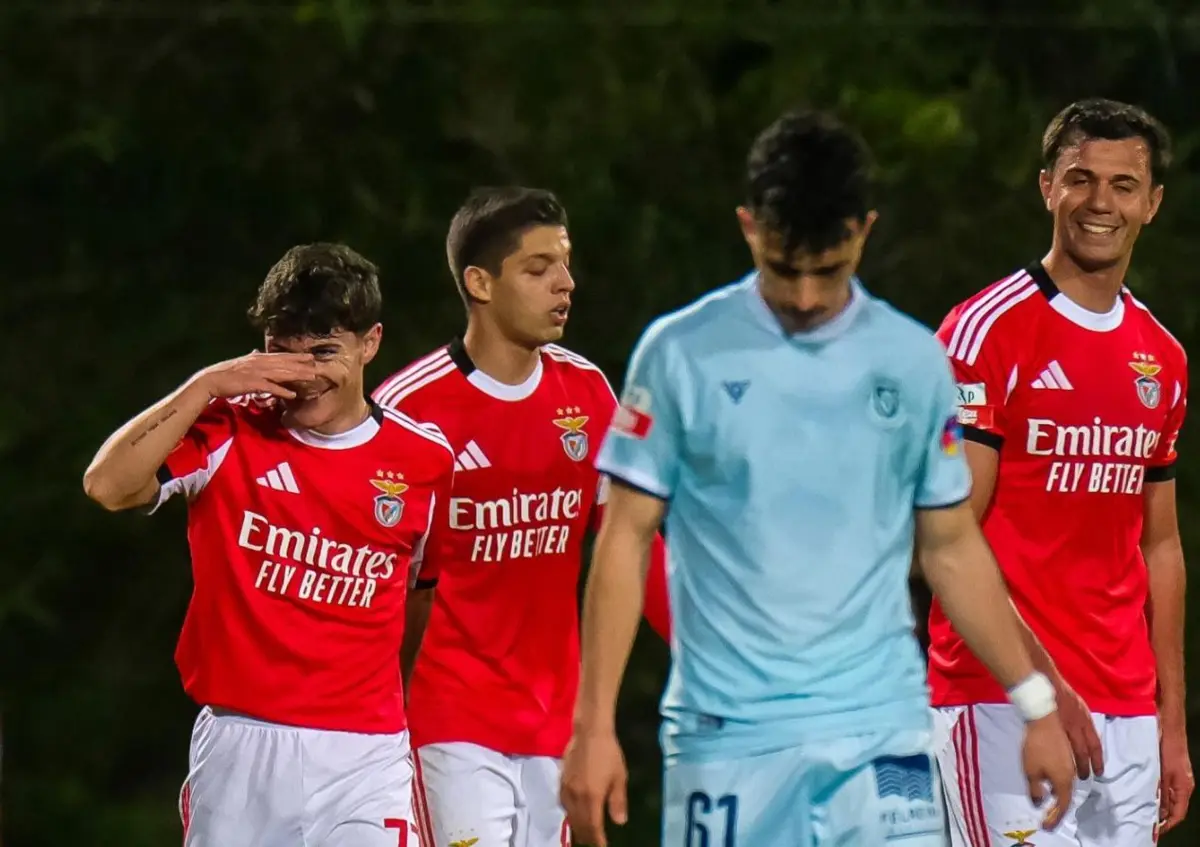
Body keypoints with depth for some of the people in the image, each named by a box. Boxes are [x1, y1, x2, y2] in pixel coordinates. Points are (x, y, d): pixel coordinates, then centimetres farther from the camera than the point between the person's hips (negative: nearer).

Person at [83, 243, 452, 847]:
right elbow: (107, 486, -13)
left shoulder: (425, 460, 3)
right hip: (236, 748, 1)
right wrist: (205, 387, -17)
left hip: (363, 755, 0)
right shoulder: (229, 432, 0)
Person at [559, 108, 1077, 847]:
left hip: (881, 730, 1)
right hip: (726, 738, -1)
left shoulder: (913, 362, 6)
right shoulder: (682, 355, -1)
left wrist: (1036, 704, 11)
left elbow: (951, 546, 14)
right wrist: (595, 725, -3)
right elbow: (626, 541, 2)